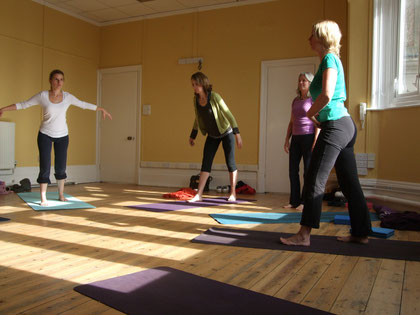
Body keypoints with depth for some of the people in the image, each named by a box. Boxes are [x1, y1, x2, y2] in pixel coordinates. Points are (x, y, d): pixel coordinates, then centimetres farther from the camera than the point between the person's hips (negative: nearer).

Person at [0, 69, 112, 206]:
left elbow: (84, 104, 6)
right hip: (45, 135, -2)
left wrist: (102, 109, 11)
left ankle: (61, 195, 24)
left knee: (61, 167, 8)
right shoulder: (42, 96, -12)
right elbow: (23, 104, -4)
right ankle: (43, 198, 5)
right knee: (45, 167, -6)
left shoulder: (67, 97, -7)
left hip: (62, 136, 2)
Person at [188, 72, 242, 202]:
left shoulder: (214, 97, -23)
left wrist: (237, 134, -26)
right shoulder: (196, 99, -6)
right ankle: (199, 195, 0)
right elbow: (197, 118, 9)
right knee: (205, 163, -1)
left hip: (226, 133, -5)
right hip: (212, 135, 5)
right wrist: (193, 136, 15)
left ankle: (233, 194, 15)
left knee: (230, 163, 2)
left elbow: (228, 114, -22)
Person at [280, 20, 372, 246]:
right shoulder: (331, 60, 20)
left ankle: (304, 235, -4)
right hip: (344, 125, 10)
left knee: (315, 180, -8)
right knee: (349, 183, 11)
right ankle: (360, 233, 19)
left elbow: (327, 94, -24)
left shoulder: (329, 59, -9)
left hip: (335, 125, -10)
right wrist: (317, 117, 11)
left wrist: (310, 113, -7)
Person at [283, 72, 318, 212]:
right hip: (296, 138, 7)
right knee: (293, 170, 5)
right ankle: (294, 201, 13)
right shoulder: (295, 101, 16)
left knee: (308, 171, -2)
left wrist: (316, 141, -16)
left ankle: (305, 202, 5)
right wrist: (287, 140, 12)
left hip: (308, 137, -6)